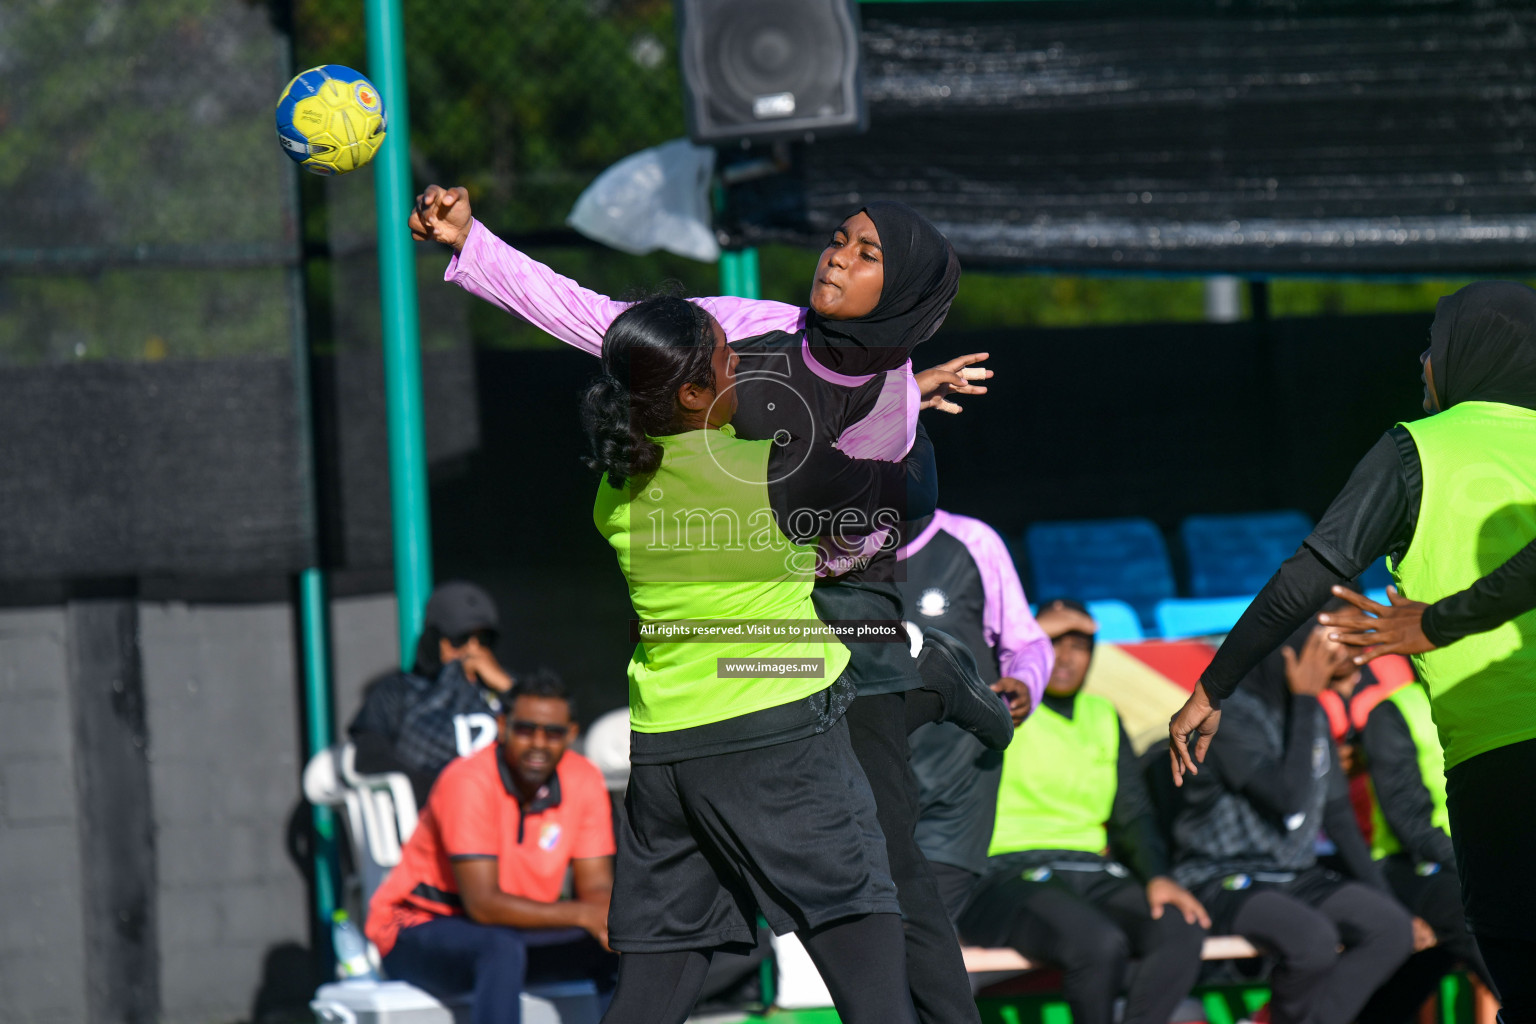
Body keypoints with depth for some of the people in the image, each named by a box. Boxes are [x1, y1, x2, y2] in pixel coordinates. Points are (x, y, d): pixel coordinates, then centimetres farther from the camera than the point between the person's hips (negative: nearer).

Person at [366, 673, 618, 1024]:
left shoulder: (584, 780, -6)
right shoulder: (468, 782, -24)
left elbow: (596, 888, -5)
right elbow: (483, 904, -30)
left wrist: (611, 921, -30)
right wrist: (581, 915, -38)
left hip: (518, 929, 6)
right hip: (419, 929, -6)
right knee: (503, 948, -38)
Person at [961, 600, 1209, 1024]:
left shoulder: (1103, 718, 22)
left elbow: (1134, 814, 16)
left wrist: (1157, 876, -4)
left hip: (1092, 876, 5)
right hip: (1009, 874, -5)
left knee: (1184, 928, -25)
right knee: (1101, 942, -35)